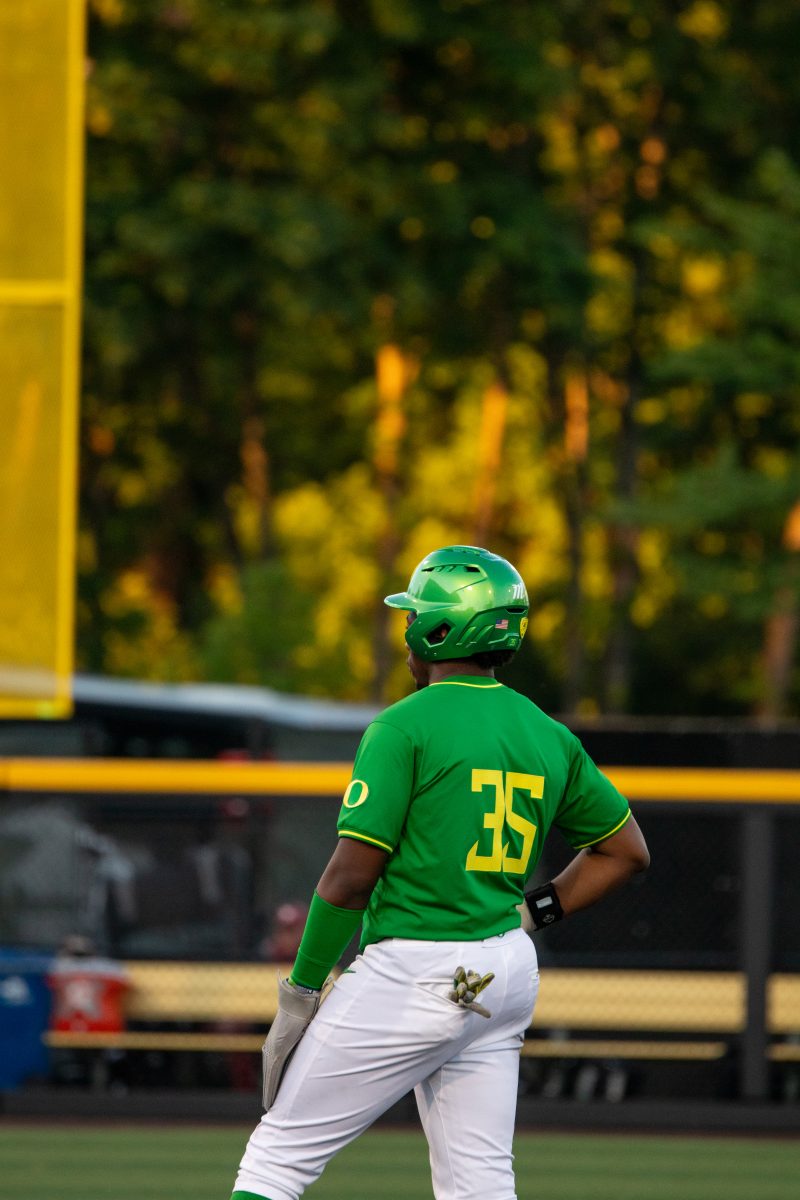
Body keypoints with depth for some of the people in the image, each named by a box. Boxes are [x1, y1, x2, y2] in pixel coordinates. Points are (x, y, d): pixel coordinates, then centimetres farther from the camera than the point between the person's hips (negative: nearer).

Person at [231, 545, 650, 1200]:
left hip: (413, 970, -7)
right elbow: (626, 851, 19)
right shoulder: (551, 738, 10)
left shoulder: (405, 726, -11)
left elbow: (351, 875, -15)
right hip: (510, 971, 7)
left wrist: (301, 990, -8)